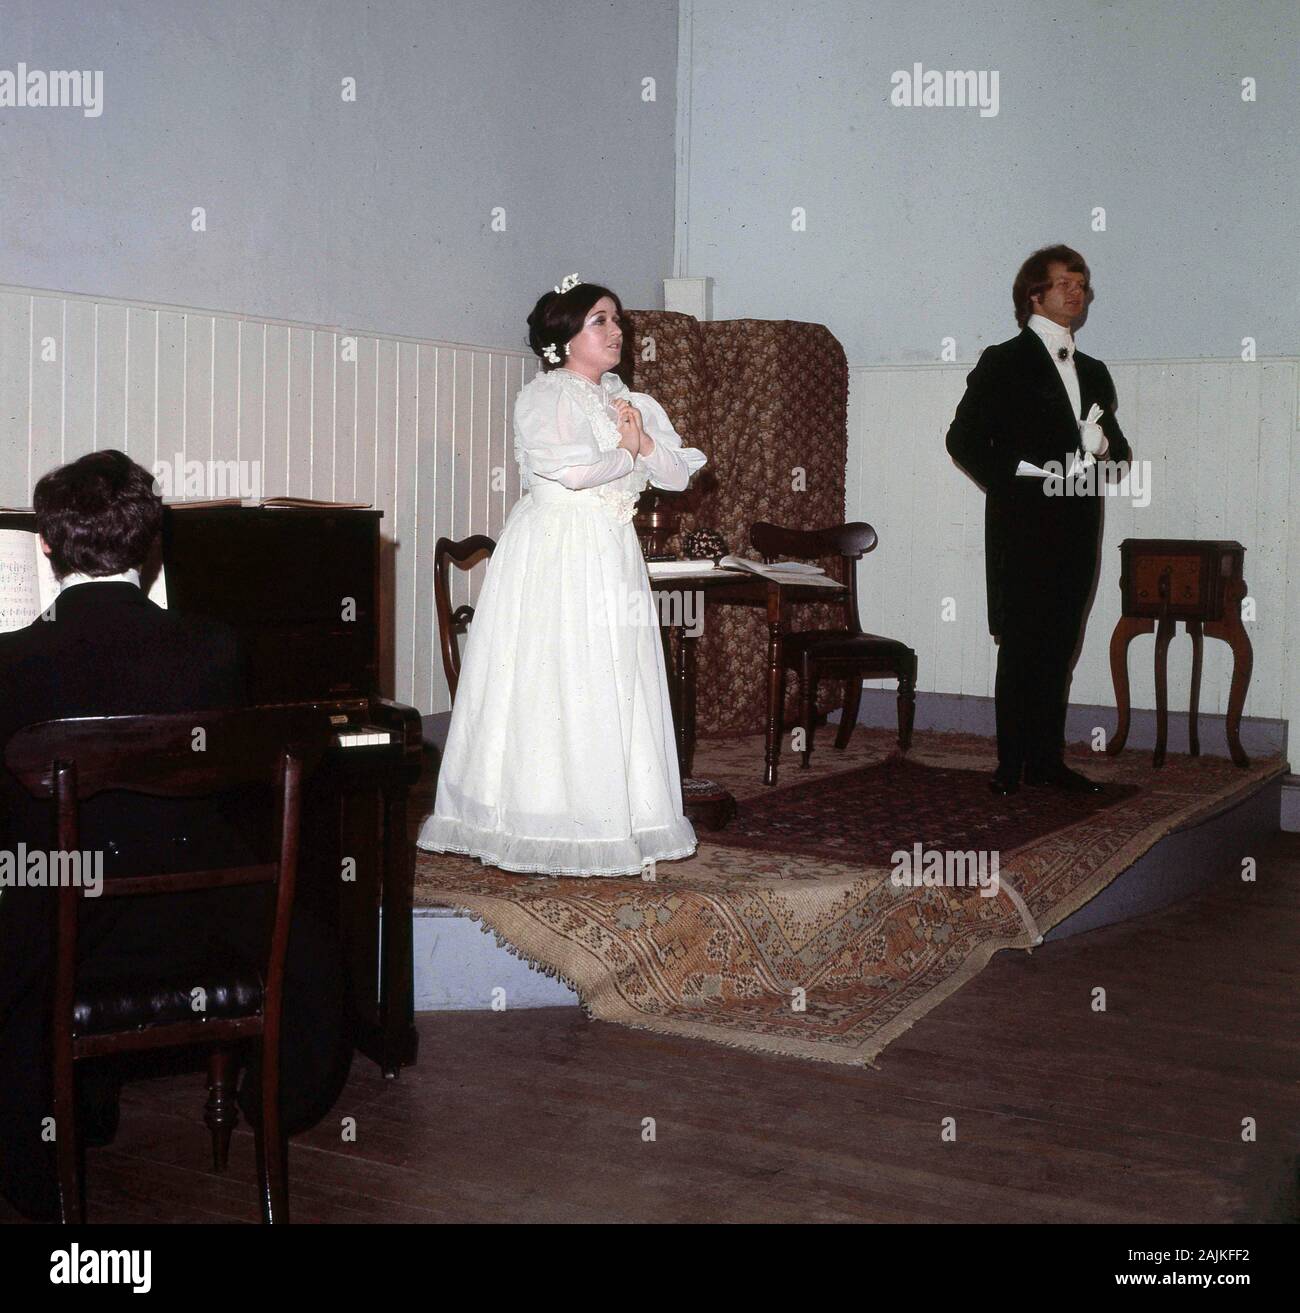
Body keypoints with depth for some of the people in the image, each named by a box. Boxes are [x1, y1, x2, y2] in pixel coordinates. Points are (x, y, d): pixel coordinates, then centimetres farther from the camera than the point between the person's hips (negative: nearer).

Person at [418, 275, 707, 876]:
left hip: (612, 557, 7)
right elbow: (572, 471, -21)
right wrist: (627, 454, -3)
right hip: (552, 554, -7)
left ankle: (615, 819, 11)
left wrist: (643, 440, -7)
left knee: (615, 687, 5)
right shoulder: (542, 396, -5)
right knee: (552, 685, -7)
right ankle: (548, 828, -1)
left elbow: (680, 472, 12)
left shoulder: (627, 401, 17)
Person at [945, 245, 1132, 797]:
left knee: (1059, 646, 7)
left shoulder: (1094, 373, 20)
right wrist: (1012, 479, -12)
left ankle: (1047, 757, 14)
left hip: (1077, 527, 6)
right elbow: (964, 439, -4)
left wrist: (1104, 445, -1)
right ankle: (1011, 762, 1)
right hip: (1022, 527, -6)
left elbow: (1118, 449, 22)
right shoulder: (1003, 362, 1)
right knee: (1021, 644, -5)